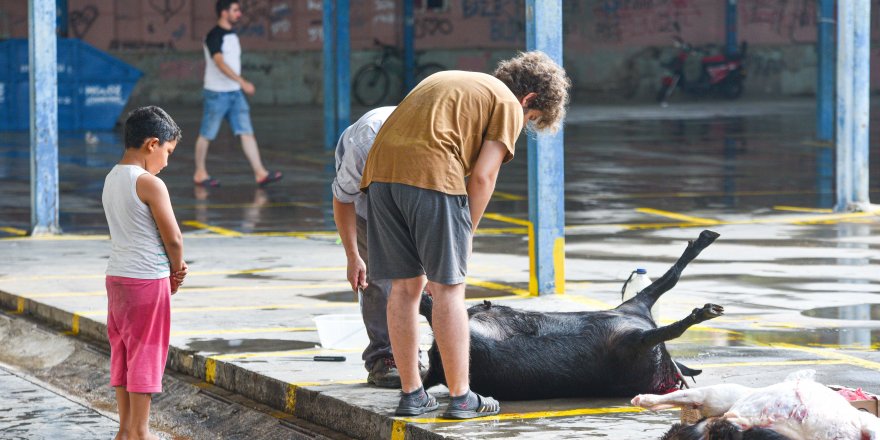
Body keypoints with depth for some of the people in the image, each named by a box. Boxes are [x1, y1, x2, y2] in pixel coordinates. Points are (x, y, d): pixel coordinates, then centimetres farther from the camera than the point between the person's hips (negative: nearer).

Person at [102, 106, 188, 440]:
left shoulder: (111, 180, 8)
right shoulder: (150, 184, -17)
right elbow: (173, 239, -15)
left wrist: (171, 268, 4)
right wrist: (177, 269, 5)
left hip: (116, 276, 8)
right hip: (148, 279, -8)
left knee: (123, 351, 13)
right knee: (146, 352, 0)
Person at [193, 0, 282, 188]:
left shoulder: (232, 35, 12)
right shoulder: (214, 36, -14)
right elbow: (220, 63, -25)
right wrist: (242, 82, -32)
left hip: (235, 93, 7)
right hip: (216, 93, -7)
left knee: (247, 132, -2)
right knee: (207, 135, 5)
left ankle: (260, 173, -8)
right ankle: (200, 173, 17)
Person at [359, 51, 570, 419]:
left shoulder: (447, 81, 33)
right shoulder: (508, 105, 10)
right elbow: (482, 176, -1)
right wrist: (465, 234, 9)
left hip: (380, 171, 7)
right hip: (431, 173, -7)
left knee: (405, 285, 13)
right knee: (449, 288, 1)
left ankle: (411, 394, 16)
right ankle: (460, 398, 4)